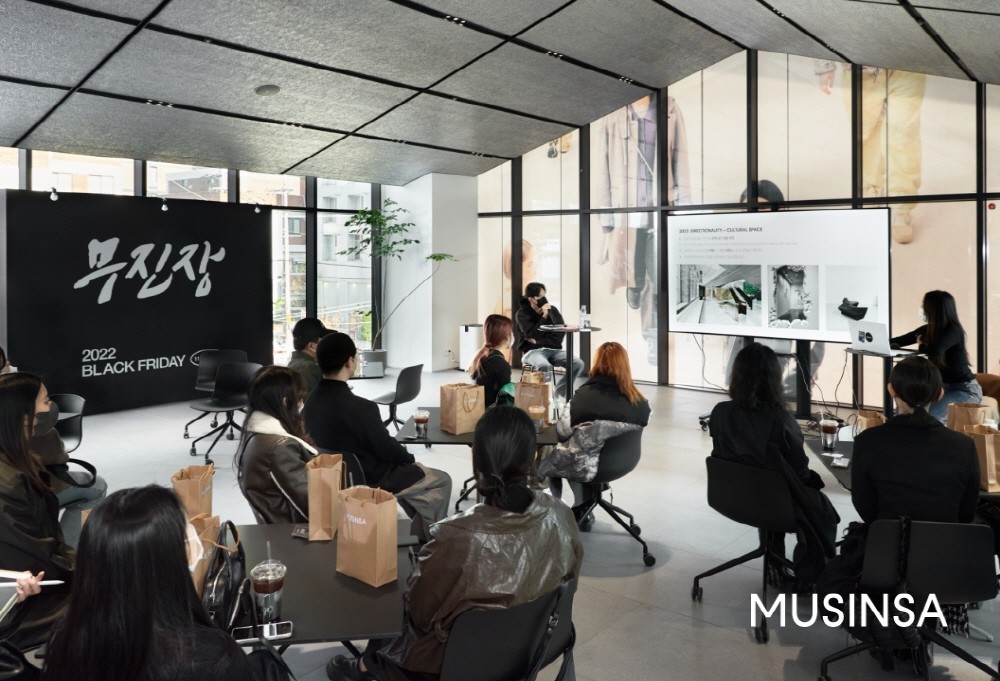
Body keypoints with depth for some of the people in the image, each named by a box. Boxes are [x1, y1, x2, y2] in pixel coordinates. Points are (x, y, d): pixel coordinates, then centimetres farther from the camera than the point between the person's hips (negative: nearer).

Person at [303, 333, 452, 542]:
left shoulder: (311, 401, -7)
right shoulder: (359, 407, -32)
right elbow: (386, 449, -20)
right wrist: (408, 457, 2)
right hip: (369, 480, -8)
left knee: (412, 470, 31)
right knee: (441, 480, 11)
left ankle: (423, 526, 40)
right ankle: (428, 538, 25)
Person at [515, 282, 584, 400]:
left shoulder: (552, 309, 8)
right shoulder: (522, 313, -2)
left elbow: (561, 332, -1)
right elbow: (532, 336, -14)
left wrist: (539, 341, -10)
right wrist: (544, 316, -17)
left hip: (553, 349, 4)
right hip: (533, 351, -4)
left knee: (578, 364, -21)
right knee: (545, 366, -40)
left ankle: (558, 394, -13)